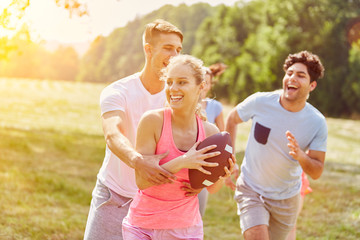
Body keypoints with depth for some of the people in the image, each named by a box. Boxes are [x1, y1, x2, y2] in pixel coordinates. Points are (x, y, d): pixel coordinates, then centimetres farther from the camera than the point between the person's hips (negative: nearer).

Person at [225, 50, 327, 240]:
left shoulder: (317, 123, -14)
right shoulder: (260, 102, -16)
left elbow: (316, 173, -12)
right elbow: (232, 119, 5)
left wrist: (300, 156, -34)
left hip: (286, 198, 2)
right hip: (251, 190, -2)